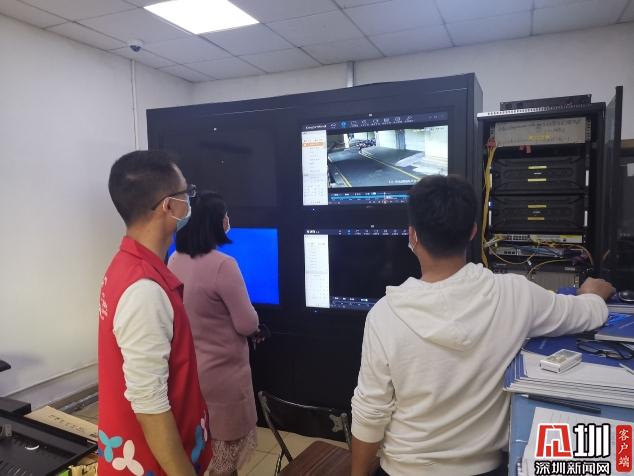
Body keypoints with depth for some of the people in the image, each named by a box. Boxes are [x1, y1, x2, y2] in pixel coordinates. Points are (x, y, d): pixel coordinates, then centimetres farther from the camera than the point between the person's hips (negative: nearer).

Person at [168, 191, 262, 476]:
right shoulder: (222, 265, -25)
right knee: (225, 442, 14)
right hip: (222, 372, -7)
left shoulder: (174, 262, -2)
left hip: (187, 368, 7)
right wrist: (251, 319, 1)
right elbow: (248, 325, -19)